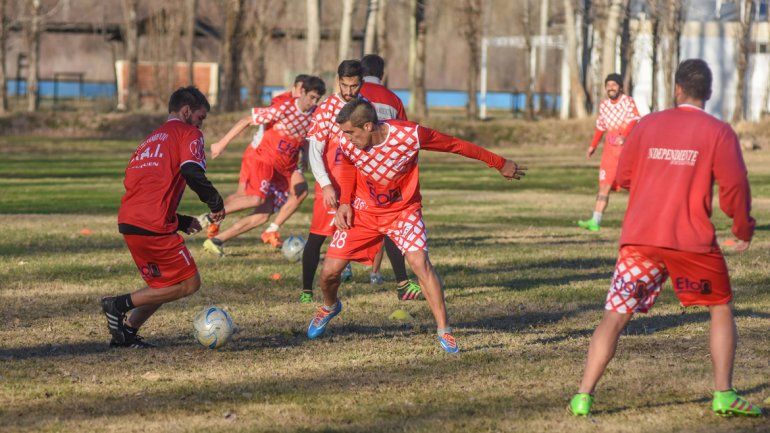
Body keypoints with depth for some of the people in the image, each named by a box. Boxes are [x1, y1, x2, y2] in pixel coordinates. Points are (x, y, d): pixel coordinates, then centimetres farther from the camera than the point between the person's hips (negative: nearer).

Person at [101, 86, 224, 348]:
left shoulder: (150, 140, 29)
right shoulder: (188, 133, 3)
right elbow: (192, 171, -16)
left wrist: (182, 222, 27)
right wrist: (215, 203, -2)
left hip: (127, 221, 9)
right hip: (152, 226, -9)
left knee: (164, 286, 21)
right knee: (189, 283, 1)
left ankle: (127, 331, 9)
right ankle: (121, 304, -6)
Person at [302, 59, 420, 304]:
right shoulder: (326, 109, -8)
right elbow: (314, 151, -12)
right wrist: (326, 185, -23)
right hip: (333, 186, -4)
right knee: (317, 236, -5)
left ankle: (403, 286, 6)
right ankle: (306, 291, 6)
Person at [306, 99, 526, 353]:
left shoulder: (410, 135, -28)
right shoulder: (346, 143, -18)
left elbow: (456, 146, -14)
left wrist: (499, 163, -5)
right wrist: (345, 202, -9)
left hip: (403, 210, -2)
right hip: (363, 211, 2)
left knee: (420, 262, -24)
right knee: (330, 271, -2)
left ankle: (444, 331, -14)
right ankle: (329, 307, 34)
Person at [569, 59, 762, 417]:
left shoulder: (648, 125, 8)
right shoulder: (718, 132, -1)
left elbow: (623, 177, 14)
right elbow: (734, 187, -4)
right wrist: (743, 230, 12)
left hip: (639, 238, 2)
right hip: (692, 240, -2)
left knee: (614, 317, 3)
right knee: (721, 309, 17)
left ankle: (583, 397, -7)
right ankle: (724, 395, 10)